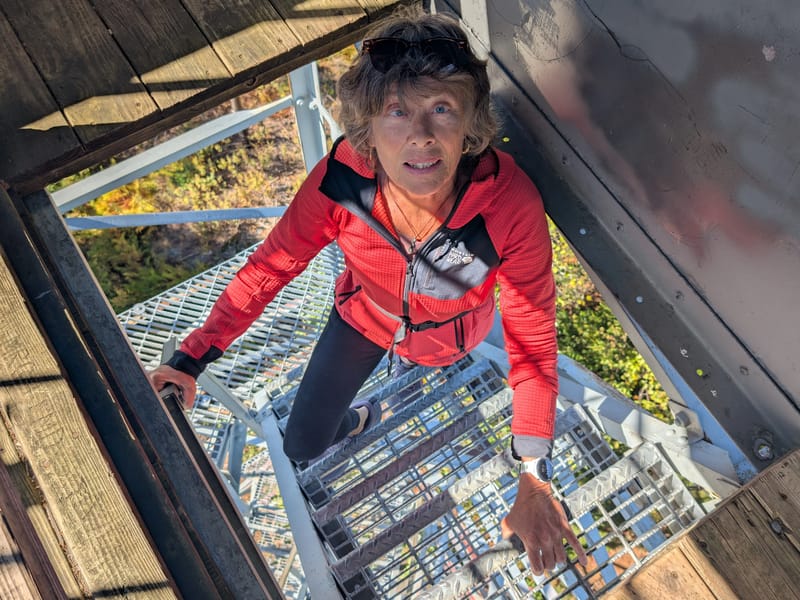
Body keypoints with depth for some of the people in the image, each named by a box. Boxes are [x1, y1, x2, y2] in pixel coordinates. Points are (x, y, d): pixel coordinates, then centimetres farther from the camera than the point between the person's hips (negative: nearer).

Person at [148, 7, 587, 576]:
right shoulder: (341, 177, -36)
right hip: (366, 316, 1)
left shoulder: (511, 204, -40)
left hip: (448, 334, -1)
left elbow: (532, 337, -31)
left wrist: (533, 477, -37)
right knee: (302, 447, 12)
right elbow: (270, 266, -22)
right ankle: (363, 417, 47)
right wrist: (190, 361, -28)